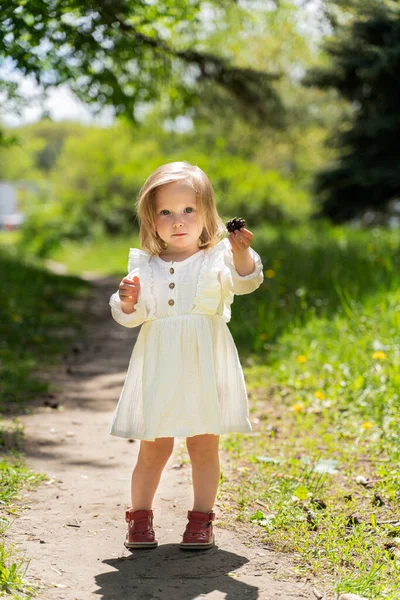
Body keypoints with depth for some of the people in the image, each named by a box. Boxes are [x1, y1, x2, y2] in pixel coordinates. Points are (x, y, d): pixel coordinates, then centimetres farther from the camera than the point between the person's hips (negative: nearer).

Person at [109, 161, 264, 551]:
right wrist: (127, 302, -18)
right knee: (153, 448, 6)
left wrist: (242, 255, -38)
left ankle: (202, 519, 18)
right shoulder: (145, 266, 5)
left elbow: (245, 281, -19)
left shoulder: (217, 258, -1)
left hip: (204, 368, -1)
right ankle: (139, 517, 20)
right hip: (159, 369, 1)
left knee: (204, 446, 6)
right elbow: (130, 317, 4)